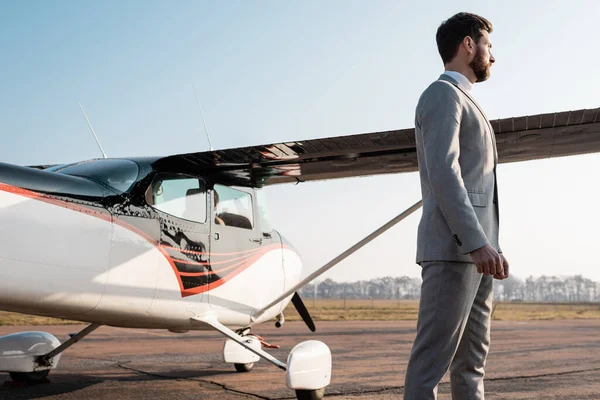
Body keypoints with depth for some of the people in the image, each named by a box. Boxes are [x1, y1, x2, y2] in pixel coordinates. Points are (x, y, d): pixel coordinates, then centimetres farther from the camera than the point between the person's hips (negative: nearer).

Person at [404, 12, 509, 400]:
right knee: (434, 357, -11)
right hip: (453, 248, -10)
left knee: (473, 355, 9)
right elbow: (443, 172, -17)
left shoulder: (462, 102, 27)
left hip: (473, 250, 10)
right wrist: (479, 242, -25)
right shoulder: (442, 94, -3)